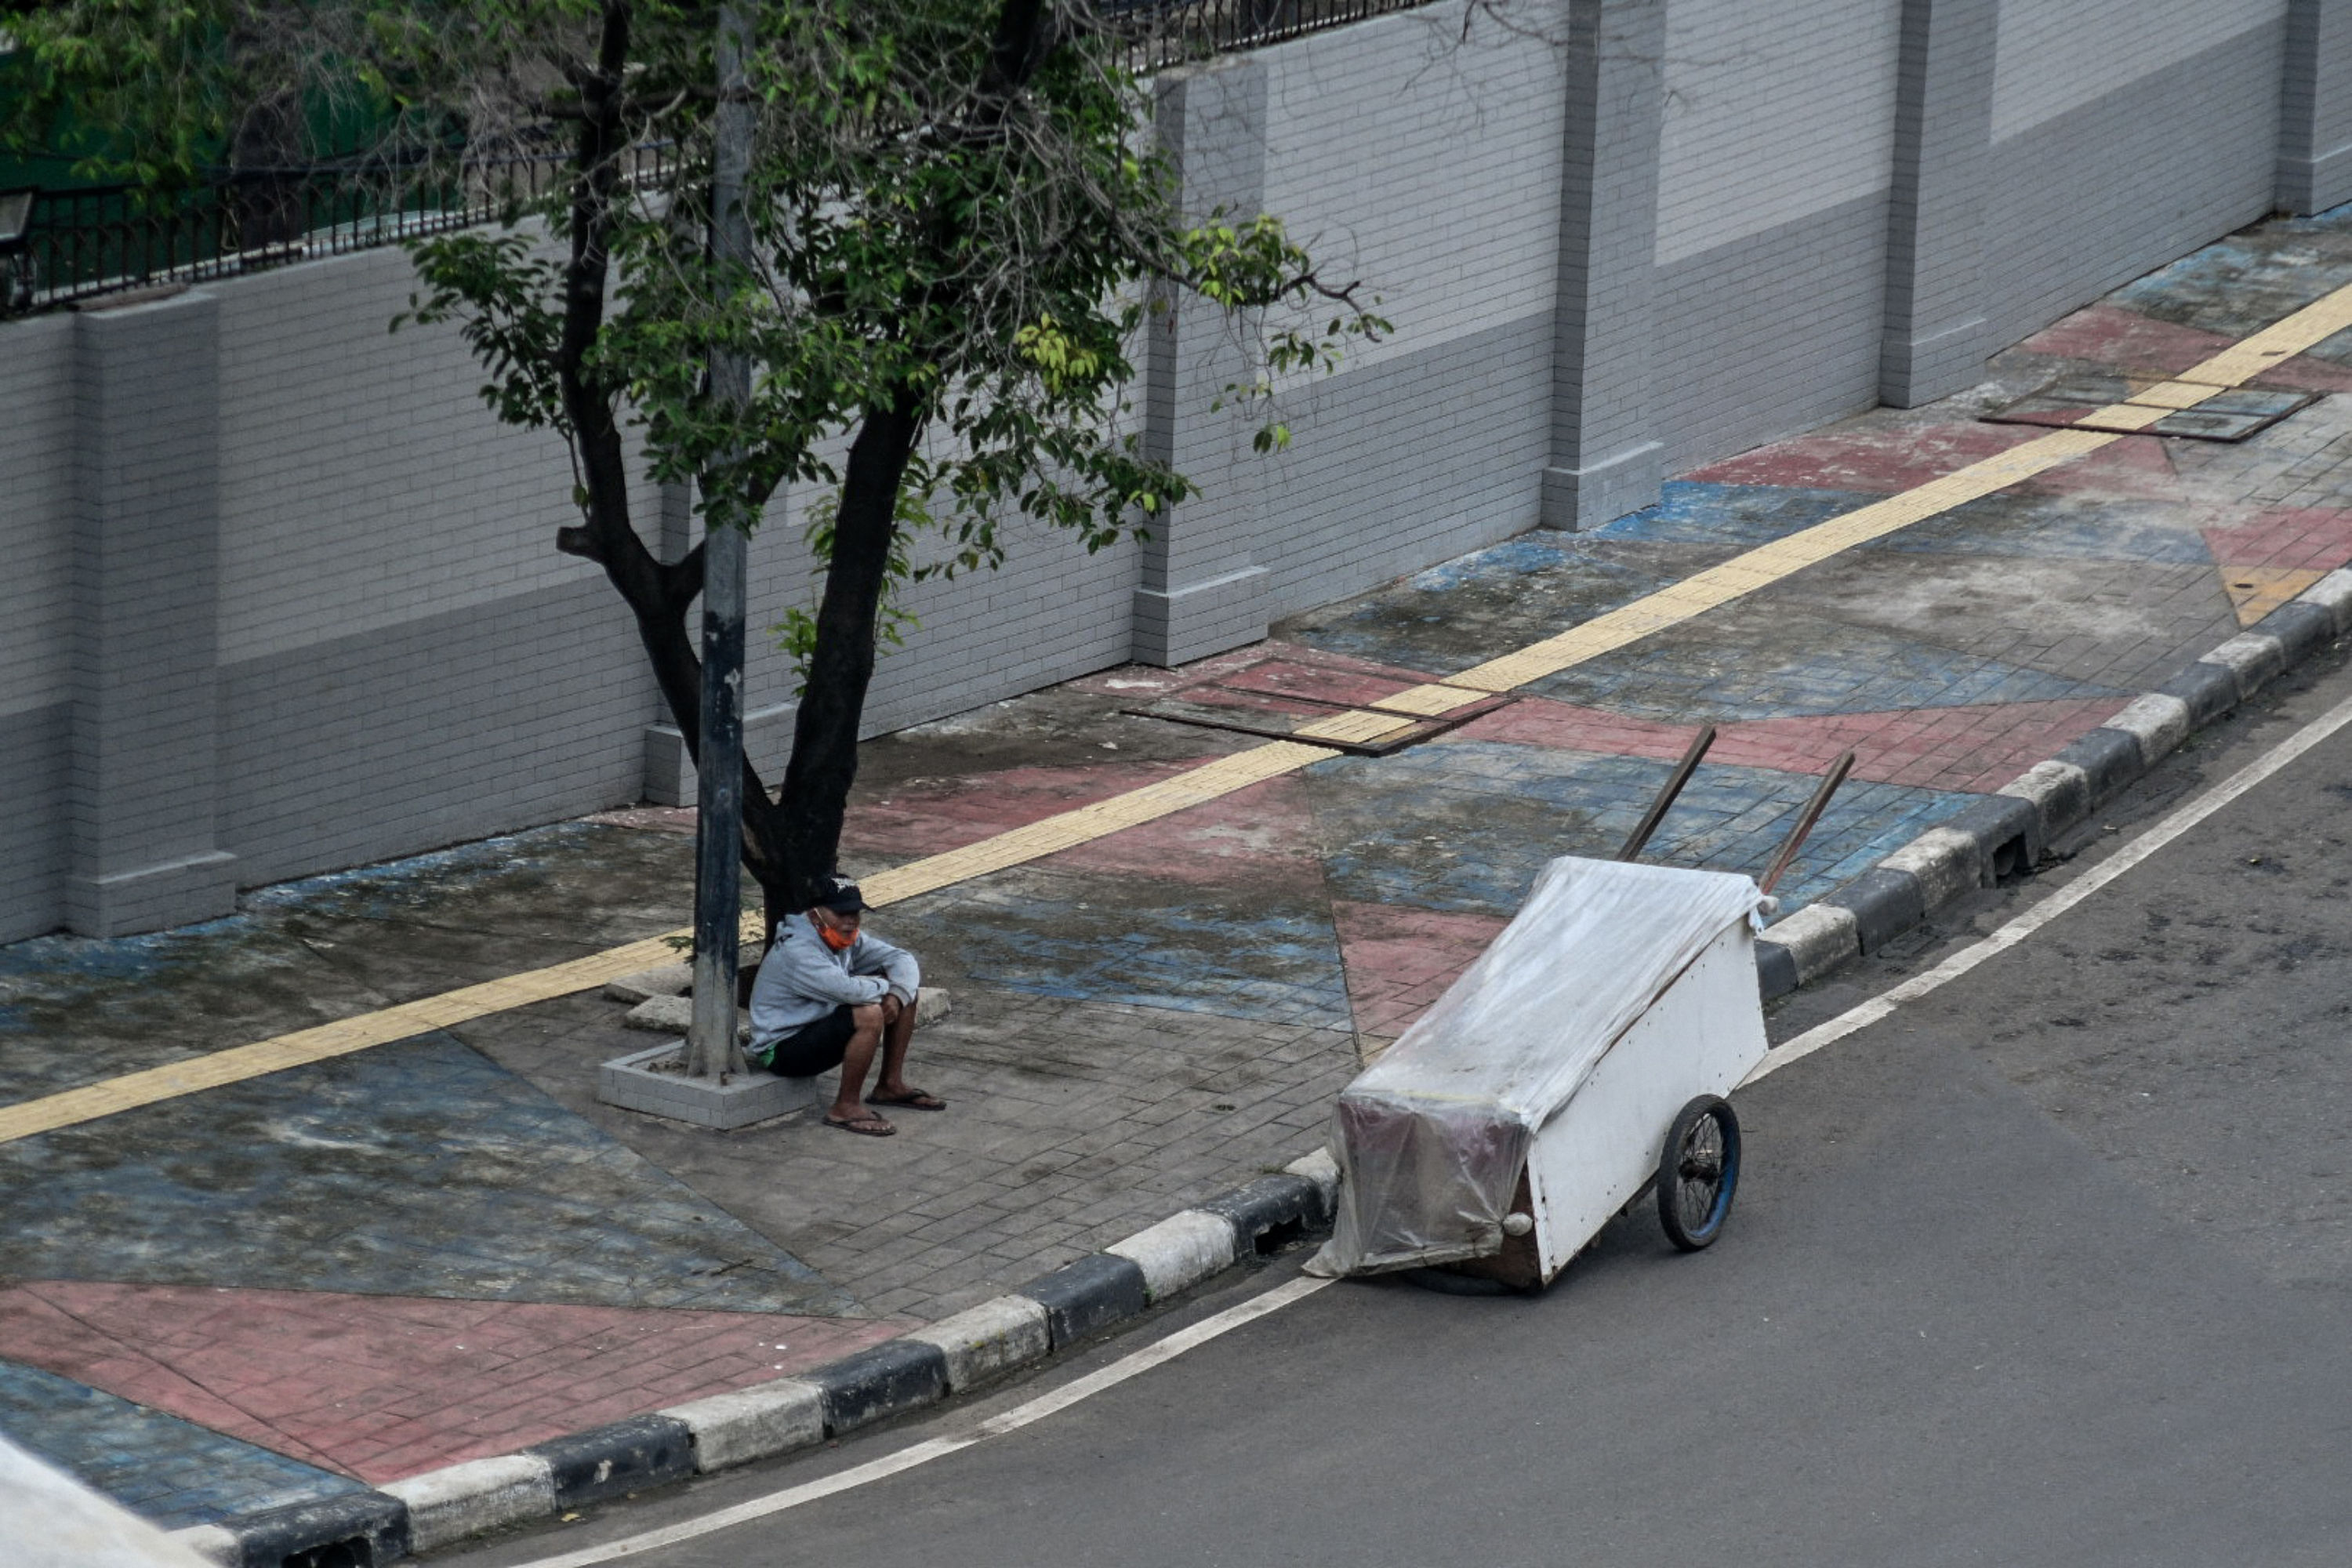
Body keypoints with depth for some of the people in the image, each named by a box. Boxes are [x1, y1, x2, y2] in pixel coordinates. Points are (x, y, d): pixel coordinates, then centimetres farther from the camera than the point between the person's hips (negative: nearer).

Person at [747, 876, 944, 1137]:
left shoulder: (846, 938, 4)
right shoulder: (796, 951, -26)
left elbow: (902, 959, 5)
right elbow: (847, 989, -39)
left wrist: (897, 996, -17)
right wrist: (884, 987, -17)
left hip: (816, 1030, 10)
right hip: (781, 1050, -10)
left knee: (907, 987, 10)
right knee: (869, 1013, -33)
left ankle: (891, 1085, 16)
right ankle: (846, 1108, -20)